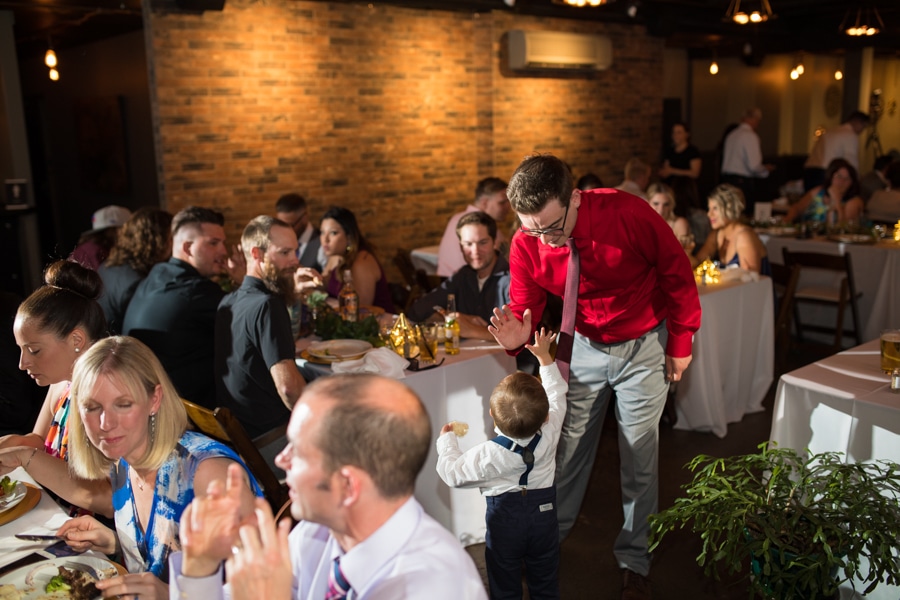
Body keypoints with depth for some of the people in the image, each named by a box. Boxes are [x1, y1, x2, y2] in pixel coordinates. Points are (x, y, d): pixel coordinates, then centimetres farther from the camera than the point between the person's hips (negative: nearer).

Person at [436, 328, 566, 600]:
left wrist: (446, 439, 1)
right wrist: (544, 356, 5)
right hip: (544, 510, 3)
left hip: (504, 516, -3)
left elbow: (452, 473, -14)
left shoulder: (488, 454, -28)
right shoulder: (550, 432, -22)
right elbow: (557, 395, -4)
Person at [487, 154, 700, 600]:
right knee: (568, 447, 11)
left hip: (644, 347, -2)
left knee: (639, 457, 5)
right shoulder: (526, 246, -20)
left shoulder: (628, 214, -29)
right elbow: (525, 308, -11)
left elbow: (677, 273, -14)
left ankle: (634, 561, 26)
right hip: (586, 345, 2)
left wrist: (681, 343, -8)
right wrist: (517, 335, -36)